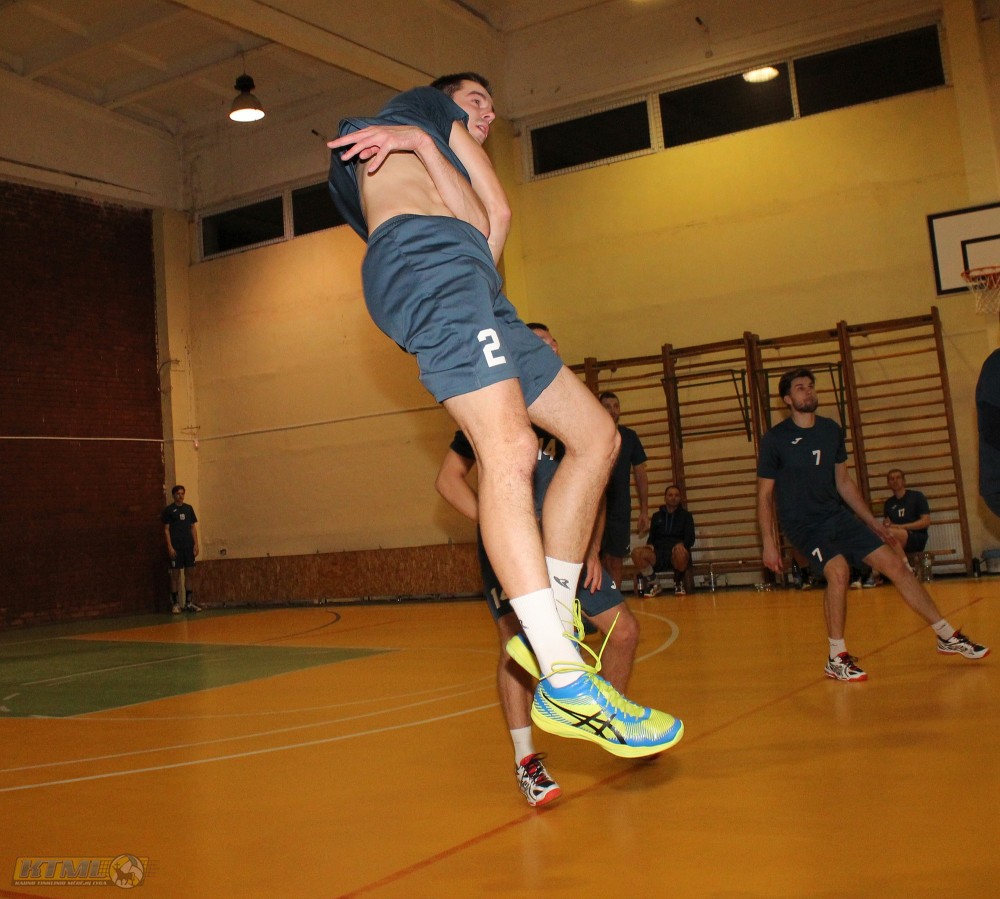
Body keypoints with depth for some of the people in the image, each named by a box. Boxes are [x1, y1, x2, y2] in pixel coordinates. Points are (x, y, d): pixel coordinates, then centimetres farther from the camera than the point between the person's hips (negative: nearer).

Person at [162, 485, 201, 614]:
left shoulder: (188, 508, 11)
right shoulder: (169, 510, -1)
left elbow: (193, 527, 13)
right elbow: (166, 529, -3)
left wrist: (196, 544, 5)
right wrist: (170, 547, -11)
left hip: (189, 546, 4)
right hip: (176, 547, -4)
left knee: (190, 574, 5)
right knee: (175, 575, -2)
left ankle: (189, 603, 12)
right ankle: (175, 604, 5)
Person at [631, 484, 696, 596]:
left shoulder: (686, 515, 15)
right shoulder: (657, 516, 22)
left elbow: (690, 538, 4)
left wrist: (681, 544, -20)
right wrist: (650, 545, -5)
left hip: (676, 553, -2)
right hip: (658, 554, 2)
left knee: (681, 553, -41)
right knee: (637, 553, -30)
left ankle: (679, 582, -9)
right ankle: (652, 584, -8)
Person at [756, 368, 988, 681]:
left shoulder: (832, 430, 5)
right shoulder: (774, 440, -10)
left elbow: (843, 482, 16)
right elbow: (764, 495, -7)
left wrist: (872, 521, 15)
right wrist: (769, 543, -13)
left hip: (839, 515, 5)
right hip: (803, 525, -5)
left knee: (895, 565, 0)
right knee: (838, 570, -29)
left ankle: (948, 637, 15)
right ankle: (836, 659, -16)